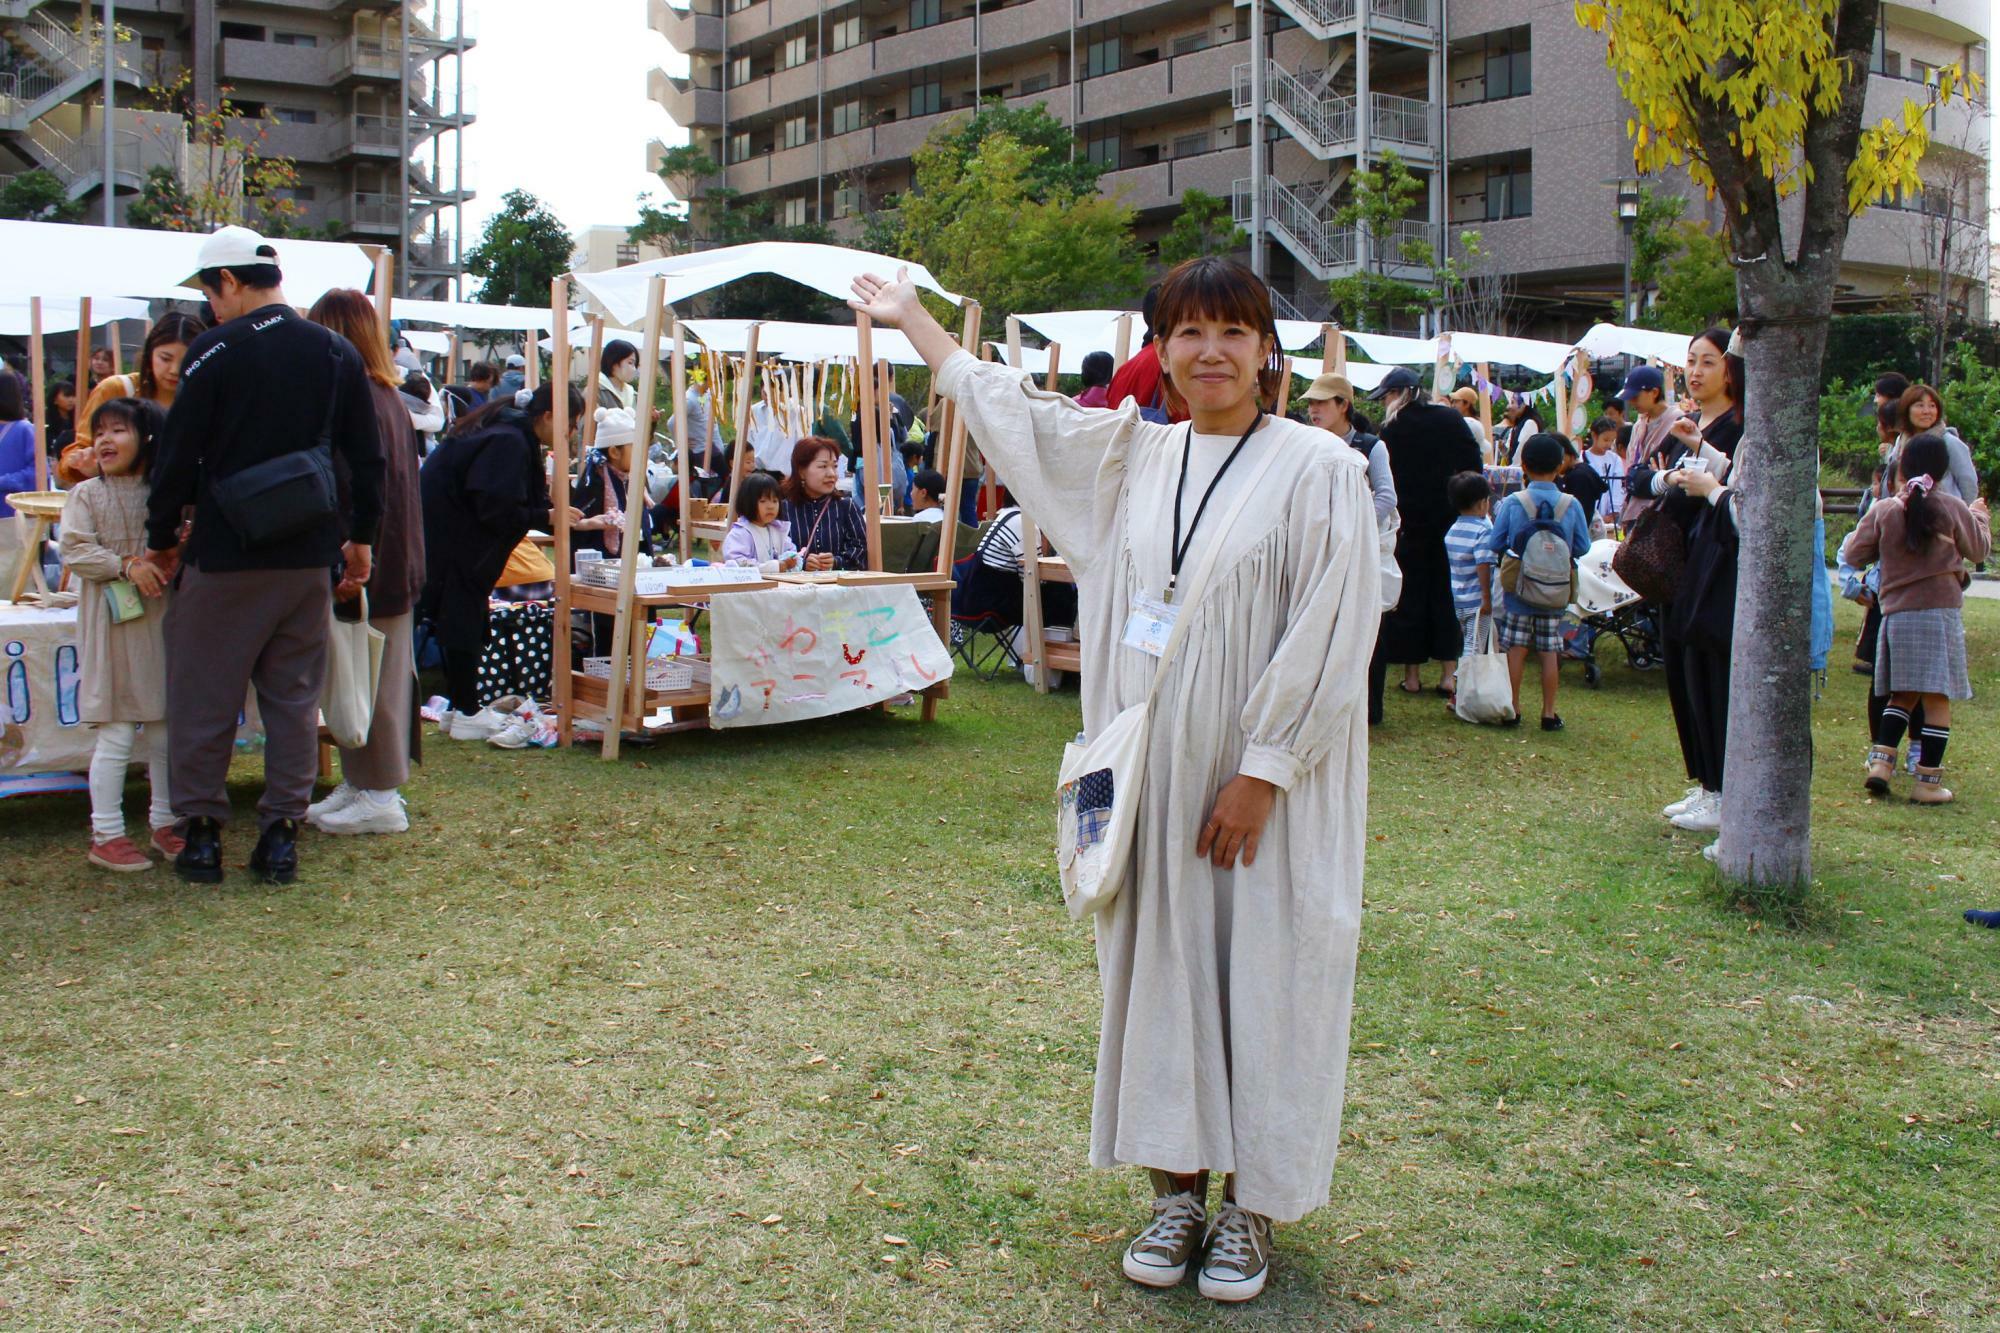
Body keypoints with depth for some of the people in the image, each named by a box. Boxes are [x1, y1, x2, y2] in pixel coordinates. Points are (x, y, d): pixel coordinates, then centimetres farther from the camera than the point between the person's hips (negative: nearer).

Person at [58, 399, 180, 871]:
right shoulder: (86, 495, 1)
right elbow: (75, 551, -7)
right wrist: (127, 566, -19)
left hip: (162, 621, 3)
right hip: (112, 624, -3)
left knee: (166, 733, 10)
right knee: (116, 735, -3)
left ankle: (165, 824, 23)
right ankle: (106, 836, 5)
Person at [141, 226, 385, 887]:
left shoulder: (216, 351, -10)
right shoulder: (337, 353, 4)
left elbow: (178, 455, -7)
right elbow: (367, 457, 8)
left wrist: (161, 538, 5)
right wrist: (361, 536, 17)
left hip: (225, 558, -4)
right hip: (310, 558, 4)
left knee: (205, 697, 7)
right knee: (295, 696, 10)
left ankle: (202, 833, 11)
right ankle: (282, 833, 12)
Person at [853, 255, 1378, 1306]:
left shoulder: (1318, 467, -8)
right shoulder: (1133, 456, 7)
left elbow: (1329, 636, -12)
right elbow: (1009, 406, 20)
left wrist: (1261, 772, -15)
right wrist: (912, 318, 25)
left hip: (1266, 780, -4)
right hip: (1158, 771, 5)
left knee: (1262, 971, 4)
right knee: (1164, 962, 10)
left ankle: (1253, 1201, 19)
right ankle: (1179, 1184, 24)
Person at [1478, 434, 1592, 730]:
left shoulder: (1513, 502, -9)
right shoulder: (1571, 505, -6)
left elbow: (1493, 545, -4)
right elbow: (1583, 547, 0)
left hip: (1518, 592, -1)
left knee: (1516, 649, 7)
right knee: (1550, 652, 7)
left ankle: (1513, 709, 11)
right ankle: (1549, 713, 11)